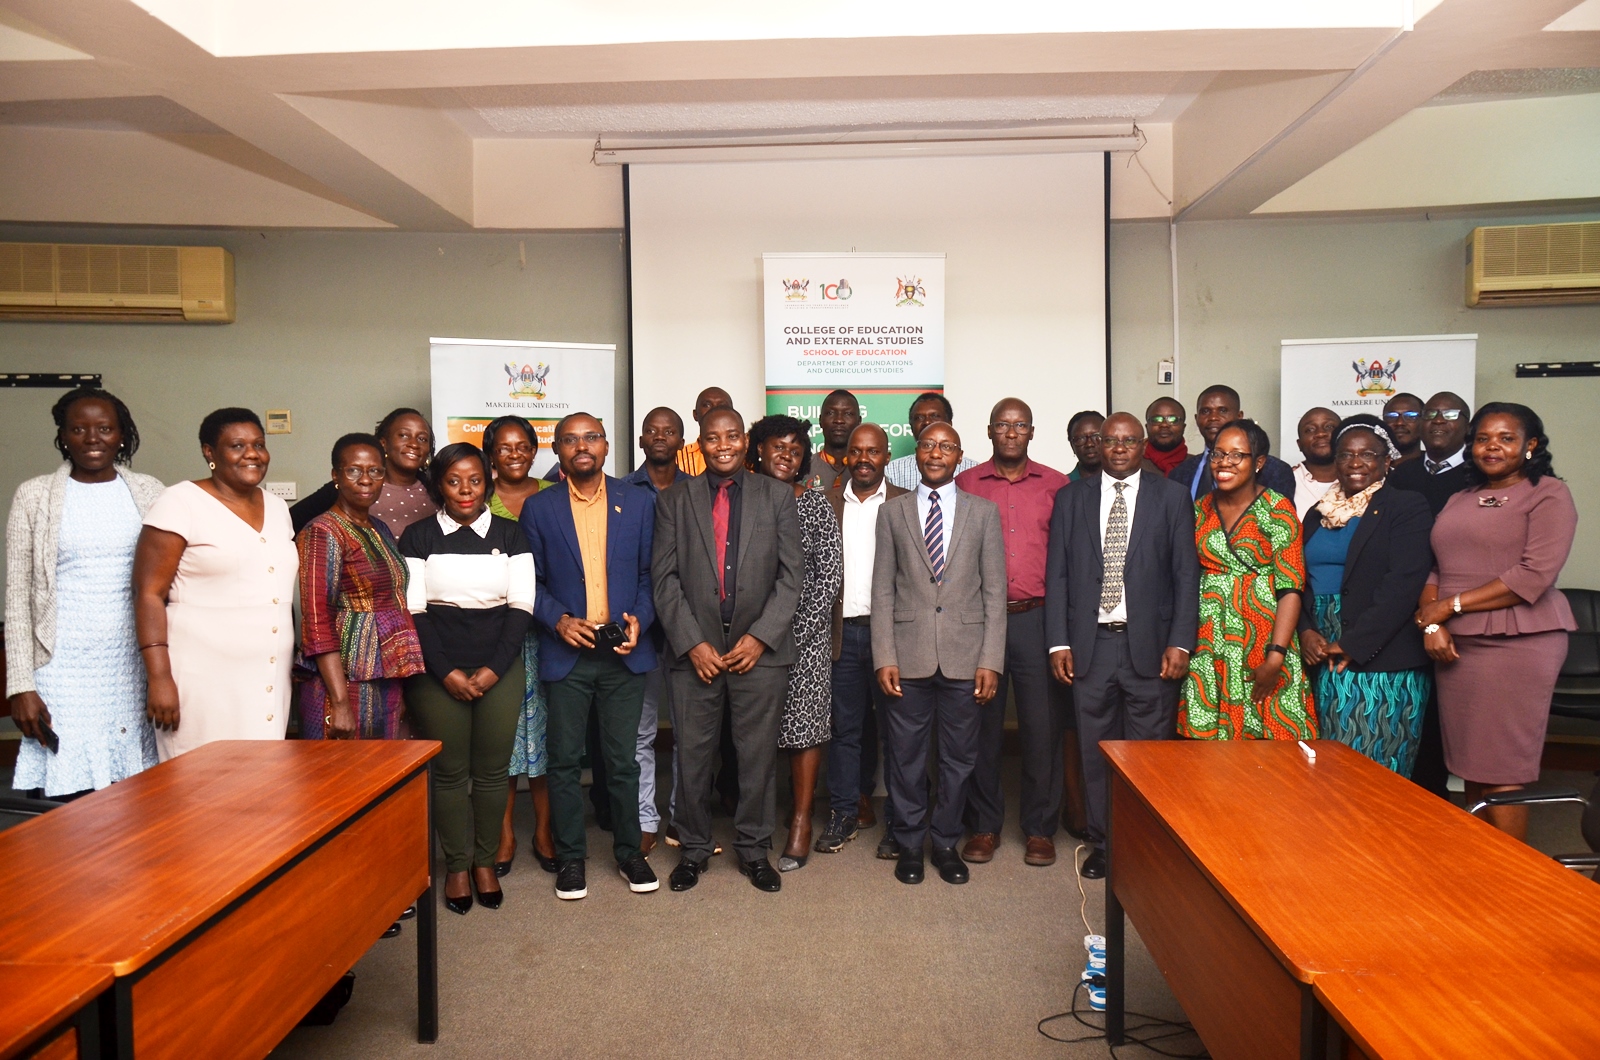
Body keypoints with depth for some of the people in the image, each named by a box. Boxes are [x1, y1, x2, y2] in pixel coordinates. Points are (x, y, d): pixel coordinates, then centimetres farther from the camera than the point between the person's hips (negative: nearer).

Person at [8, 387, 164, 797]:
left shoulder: (149, 492, 7)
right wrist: (21, 685, -5)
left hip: (134, 668, 1)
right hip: (65, 671, -1)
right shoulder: (34, 496, 3)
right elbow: (17, 597, 2)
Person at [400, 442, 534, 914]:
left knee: (492, 769, 4)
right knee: (448, 771, 4)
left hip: (500, 670, 1)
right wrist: (448, 672, -10)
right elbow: (413, 611, -2)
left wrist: (492, 670, -8)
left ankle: (485, 861, 20)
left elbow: (521, 606, 2)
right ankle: (457, 866, 18)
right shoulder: (418, 538, 3)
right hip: (437, 671, -1)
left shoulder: (509, 535, 6)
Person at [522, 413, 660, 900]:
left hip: (624, 651, 0)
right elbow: (531, 582, 4)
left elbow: (649, 573, 6)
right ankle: (570, 857, 22)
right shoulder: (538, 509, 3)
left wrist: (640, 619, -10)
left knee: (623, 759, 7)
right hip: (566, 653, 0)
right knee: (565, 760, 7)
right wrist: (558, 620, -12)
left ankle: (629, 851, 24)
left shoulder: (638, 502, 4)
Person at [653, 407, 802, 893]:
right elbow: (664, 578, 1)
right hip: (694, 649, 0)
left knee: (759, 754, 7)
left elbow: (792, 574, 1)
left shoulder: (777, 496, 5)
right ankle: (694, 848, 25)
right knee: (693, 754, 7)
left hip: (760, 650, 0)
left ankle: (754, 849, 24)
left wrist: (760, 637, -8)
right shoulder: (675, 500, 6)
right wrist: (692, 643, -8)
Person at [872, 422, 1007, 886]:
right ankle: (909, 843, 25)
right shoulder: (892, 511, 6)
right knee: (906, 756, 8)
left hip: (965, 655, 0)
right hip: (909, 655, 0)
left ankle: (946, 842, 27)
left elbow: (995, 591, 2)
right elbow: (883, 590, 4)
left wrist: (991, 660, -5)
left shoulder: (984, 511, 5)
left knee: (959, 757, 9)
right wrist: (884, 657, -4)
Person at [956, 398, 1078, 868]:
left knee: (1044, 727, 3)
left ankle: (1039, 828, 18)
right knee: (982, 727, 7)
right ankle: (984, 825, 21)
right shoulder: (965, 485, 7)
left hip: (1037, 619, 0)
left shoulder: (1056, 486, 7)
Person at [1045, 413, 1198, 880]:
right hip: (1089, 644, 1)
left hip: (1150, 645, -1)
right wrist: (1058, 643, -1)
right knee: (1096, 750, 8)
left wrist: (1180, 643, -7)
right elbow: (1057, 575, 6)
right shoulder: (1071, 499, 9)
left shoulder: (1171, 497, 6)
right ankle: (1102, 843, 22)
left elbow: (1186, 574, 1)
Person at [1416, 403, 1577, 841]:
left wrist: (1450, 605, -11)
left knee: (1501, 774, -3)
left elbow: (1534, 575, -12)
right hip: (1454, 644, 6)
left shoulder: (1548, 494, -1)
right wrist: (1431, 622, -5)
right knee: (1471, 770, 8)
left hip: (1516, 643, -5)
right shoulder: (1460, 500, 18)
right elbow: (1436, 570, 14)